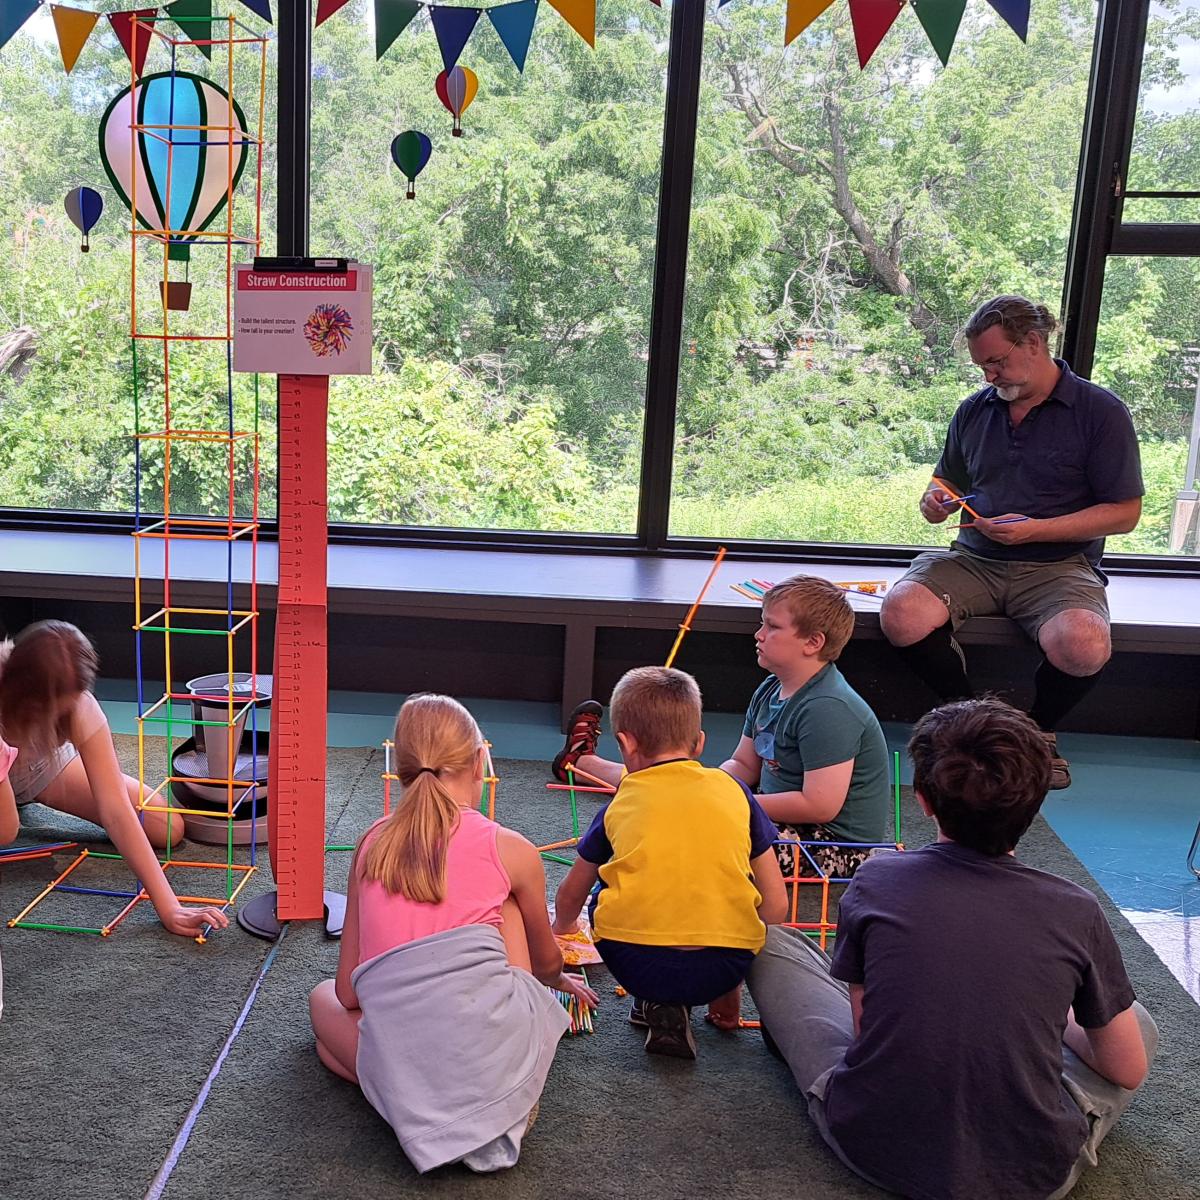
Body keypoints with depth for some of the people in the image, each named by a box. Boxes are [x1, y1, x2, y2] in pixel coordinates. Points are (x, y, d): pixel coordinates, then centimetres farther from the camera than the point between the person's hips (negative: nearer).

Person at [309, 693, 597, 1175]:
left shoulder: (371, 845, 10)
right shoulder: (510, 849, 5)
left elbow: (349, 993, 14)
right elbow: (547, 961, 24)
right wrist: (559, 979, 49)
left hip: (402, 1076, 1)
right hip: (503, 1055, -1)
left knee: (323, 998, 32)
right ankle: (508, 1104, 17)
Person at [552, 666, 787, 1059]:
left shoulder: (621, 803, 10)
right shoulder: (733, 790, 10)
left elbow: (571, 895, 27)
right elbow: (776, 906, 10)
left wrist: (562, 926, 51)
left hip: (634, 964, -2)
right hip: (723, 968, 2)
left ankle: (659, 1006, 12)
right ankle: (725, 999, 16)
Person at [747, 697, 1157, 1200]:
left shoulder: (875, 880, -10)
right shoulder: (1077, 913, -10)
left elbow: (863, 1021, 2)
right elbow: (1128, 1073, 3)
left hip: (871, 1149, 0)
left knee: (772, 943, 18)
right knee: (1140, 1024, 25)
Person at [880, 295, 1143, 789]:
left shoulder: (1100, 411, -2)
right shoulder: (974, 410, 12)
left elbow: (1125, 512, -3)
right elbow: (948, 483, 24)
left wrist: (1035, 530, -16)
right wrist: (937, 503, -2)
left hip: (1059, 565, -3)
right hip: (975, 559, 4)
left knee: (1083, 648, -35)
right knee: (901, 615, -27)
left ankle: (1039, 729, 0)